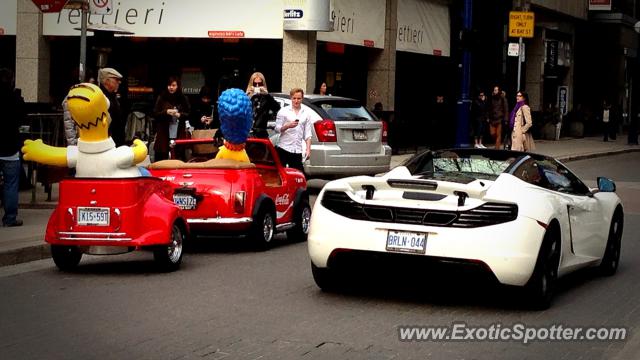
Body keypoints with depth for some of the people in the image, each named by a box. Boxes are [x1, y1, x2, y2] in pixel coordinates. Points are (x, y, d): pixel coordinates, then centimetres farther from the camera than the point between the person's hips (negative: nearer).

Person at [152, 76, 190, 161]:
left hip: (179, 134, 1)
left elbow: (188, 114, 8)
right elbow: (155, 114, 2)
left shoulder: (183, 99, 6)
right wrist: (166, 112, -14)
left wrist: (179, 115, -12)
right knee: (160, 157, 0)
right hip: (163, 134, -1)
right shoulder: (161, 98, 2)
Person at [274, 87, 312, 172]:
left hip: (297, 151, 2)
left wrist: (308, 148, -1)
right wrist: (288, 126, -18)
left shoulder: (306, 114, 11)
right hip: (283, 148, -2)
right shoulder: (283, 111, 4)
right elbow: (277, 129, 0)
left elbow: (307, 134, 9)